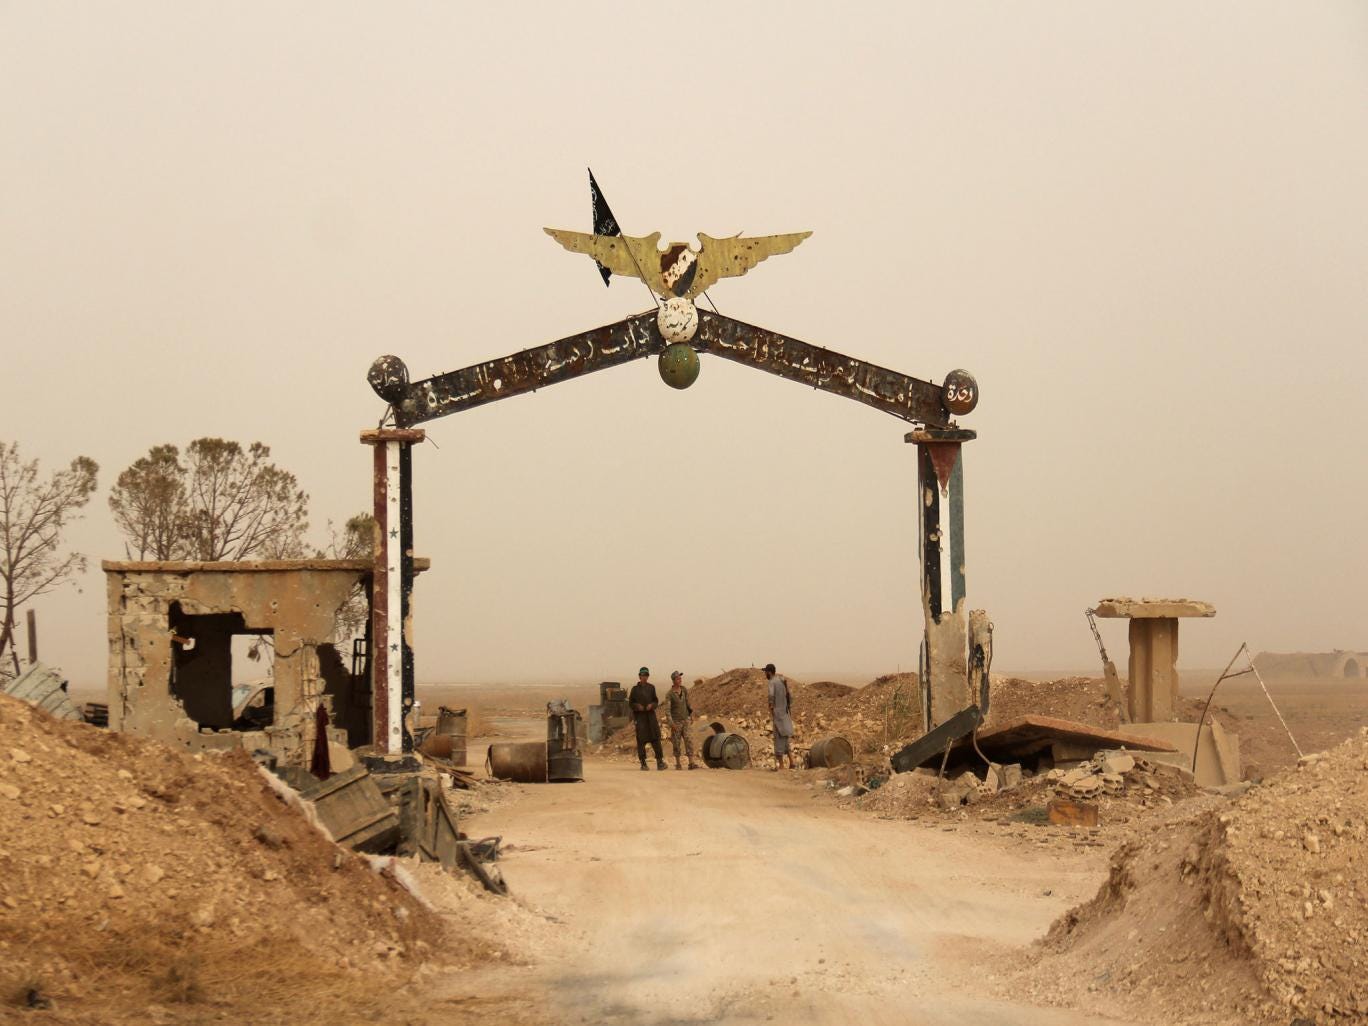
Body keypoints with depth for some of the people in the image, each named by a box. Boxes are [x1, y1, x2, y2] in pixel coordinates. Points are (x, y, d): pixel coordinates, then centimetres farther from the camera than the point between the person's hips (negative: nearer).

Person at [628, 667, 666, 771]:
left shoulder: (651, 687, 10)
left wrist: (652, 705, -8)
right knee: (641, 740, -3)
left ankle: (659, 761, -5)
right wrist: (637, 706, -13)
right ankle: (643, 763, 2)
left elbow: (656, 701, 14)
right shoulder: (635, 689, 4)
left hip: (651, 715, 2)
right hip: (639, 716, -2)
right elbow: (630, 703, 6)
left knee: (655, 738, -5)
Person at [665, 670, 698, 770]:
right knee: (677, 743, 3)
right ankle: (678, 764, 17)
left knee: (689, 741, -7)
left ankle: (691, 763, -12)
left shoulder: (684, 690, 0)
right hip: (675, 722, -4)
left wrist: (691, 713, 11)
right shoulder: (669, 694, -15)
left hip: (685, 720, 4)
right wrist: (671, 723, -25)